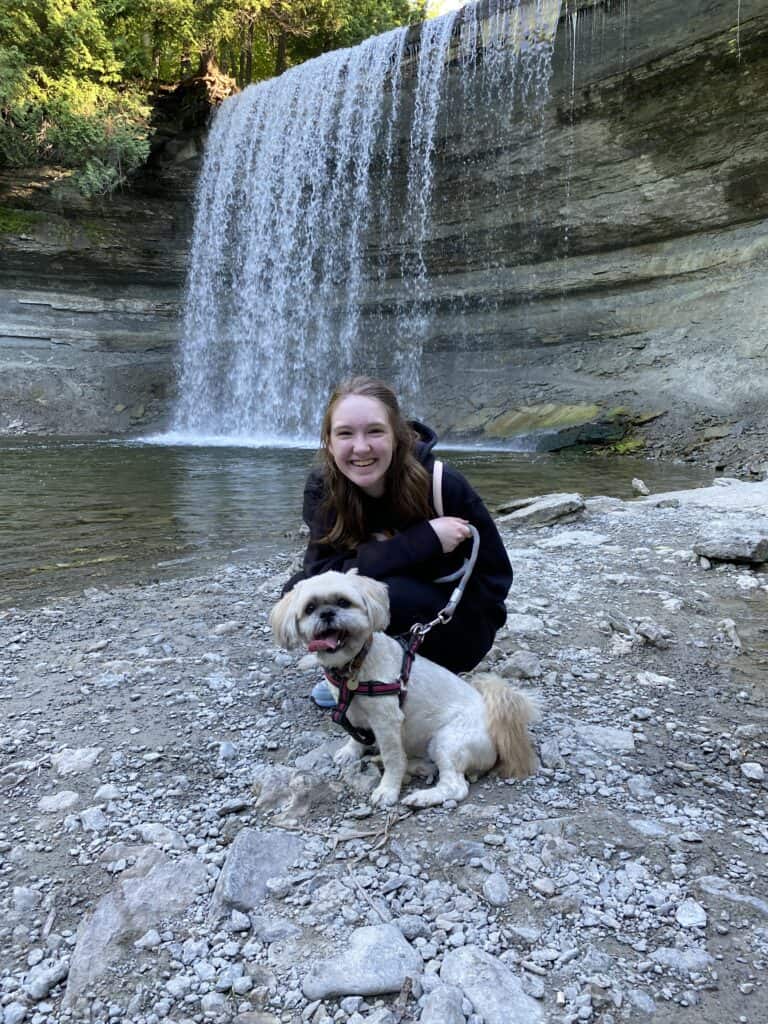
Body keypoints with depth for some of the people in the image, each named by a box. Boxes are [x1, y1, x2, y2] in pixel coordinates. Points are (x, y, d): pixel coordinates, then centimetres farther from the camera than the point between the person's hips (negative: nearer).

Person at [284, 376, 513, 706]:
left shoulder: (444, 485, -23)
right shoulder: (322, 488, -14)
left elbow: (493, 578, -13)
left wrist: (388, 553, -21)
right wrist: (423, 540, -32)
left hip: (460, 629, -4)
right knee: (298, 591, -18)